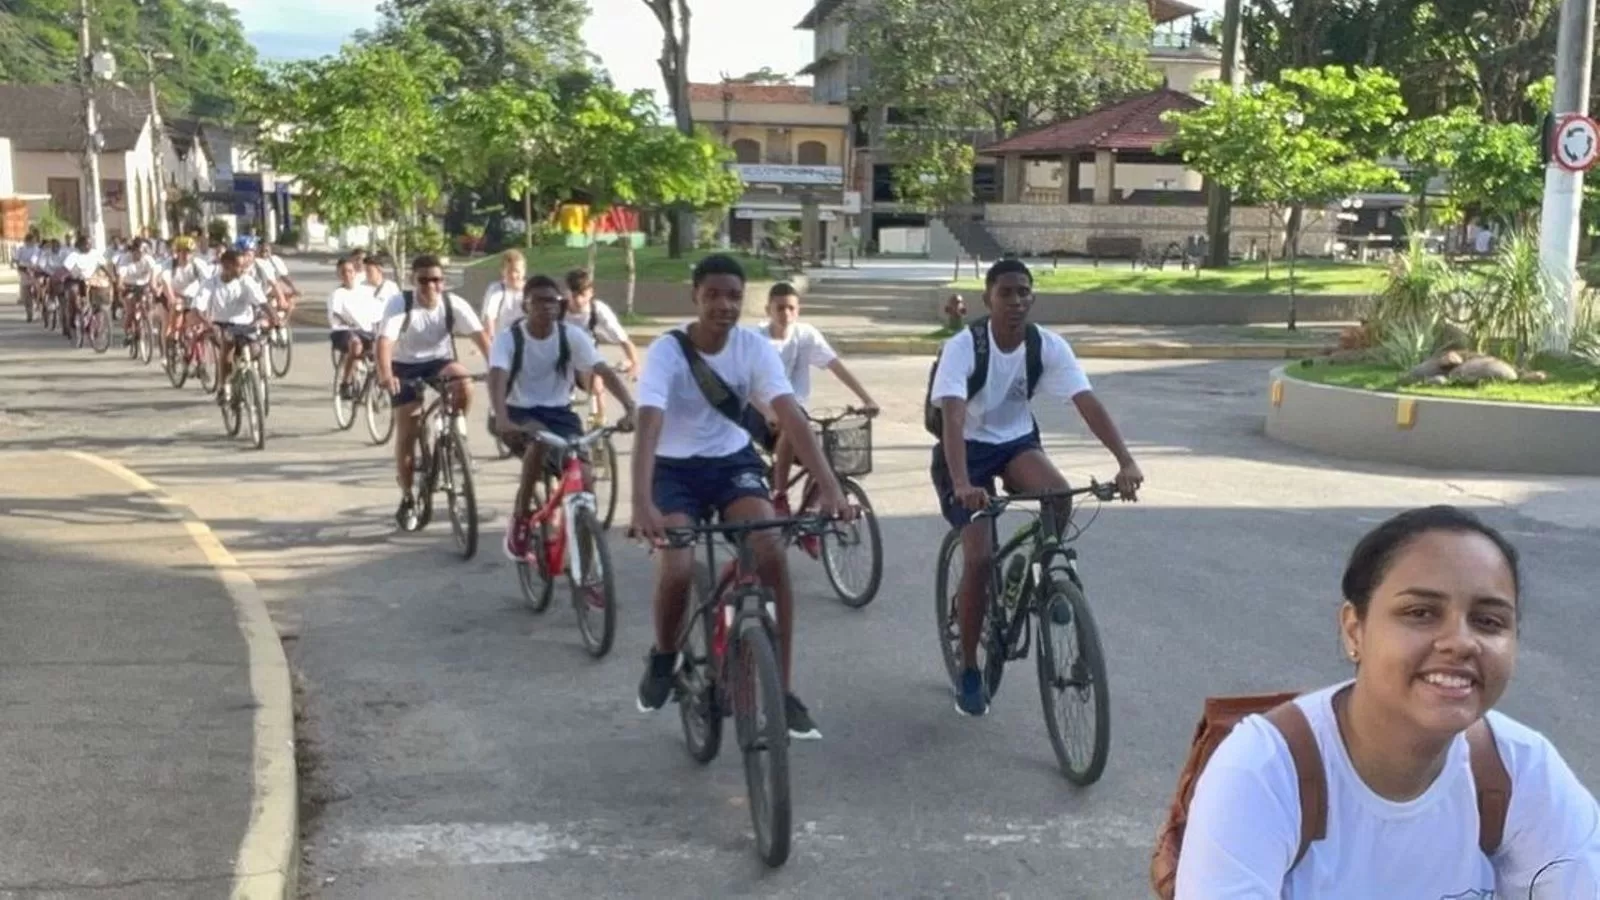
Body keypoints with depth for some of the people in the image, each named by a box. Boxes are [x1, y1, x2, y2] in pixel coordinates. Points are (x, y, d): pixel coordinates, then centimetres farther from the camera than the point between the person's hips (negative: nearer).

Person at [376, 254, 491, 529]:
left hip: (439, 362, 1)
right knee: (406, 433, -6)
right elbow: (384, 341, -31)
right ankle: (407, 499, 7)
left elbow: (480, 335, -21)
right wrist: (386, 375, -49)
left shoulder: (454, 303, -14)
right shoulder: (399, 304, -20)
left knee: (464, 384, -34)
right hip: (406, 367, -1)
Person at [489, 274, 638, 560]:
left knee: (584, 478, -17)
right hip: (520, 413, -2)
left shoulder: (572, 335, -8)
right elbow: (497, 378, -28)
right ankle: (520, 520, -18)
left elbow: (605, 372, -18)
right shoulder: (508, 337, -12)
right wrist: (502, 420, -48)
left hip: (559, 412, 2)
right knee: (540, 441, -37)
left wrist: (631, 408, -35)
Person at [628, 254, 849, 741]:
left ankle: (783, 689, -10)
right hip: (676, 469, -2)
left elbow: (791, 416, -23)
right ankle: (663, 657, 11)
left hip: (734, 462, 2)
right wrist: (641, 502, -48)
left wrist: (828, 484, -36)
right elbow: (649, 426, -33)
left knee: (772, 554, -23)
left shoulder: (755, 347, -13)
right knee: (677, 570, -24)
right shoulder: (666, 351, -21)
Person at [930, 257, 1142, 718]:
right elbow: (953, 418, -35)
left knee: (1059, 495, -31)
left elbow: (1088, 403, -22)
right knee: (980, 556, -16)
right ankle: (969, 670, 3)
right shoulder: (963, 346, -23)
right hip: (966, 449, -3)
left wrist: (1126, 461, -36)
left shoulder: (1049, 345, -13)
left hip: (1017, 442, 3)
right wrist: (962, 484, -51)